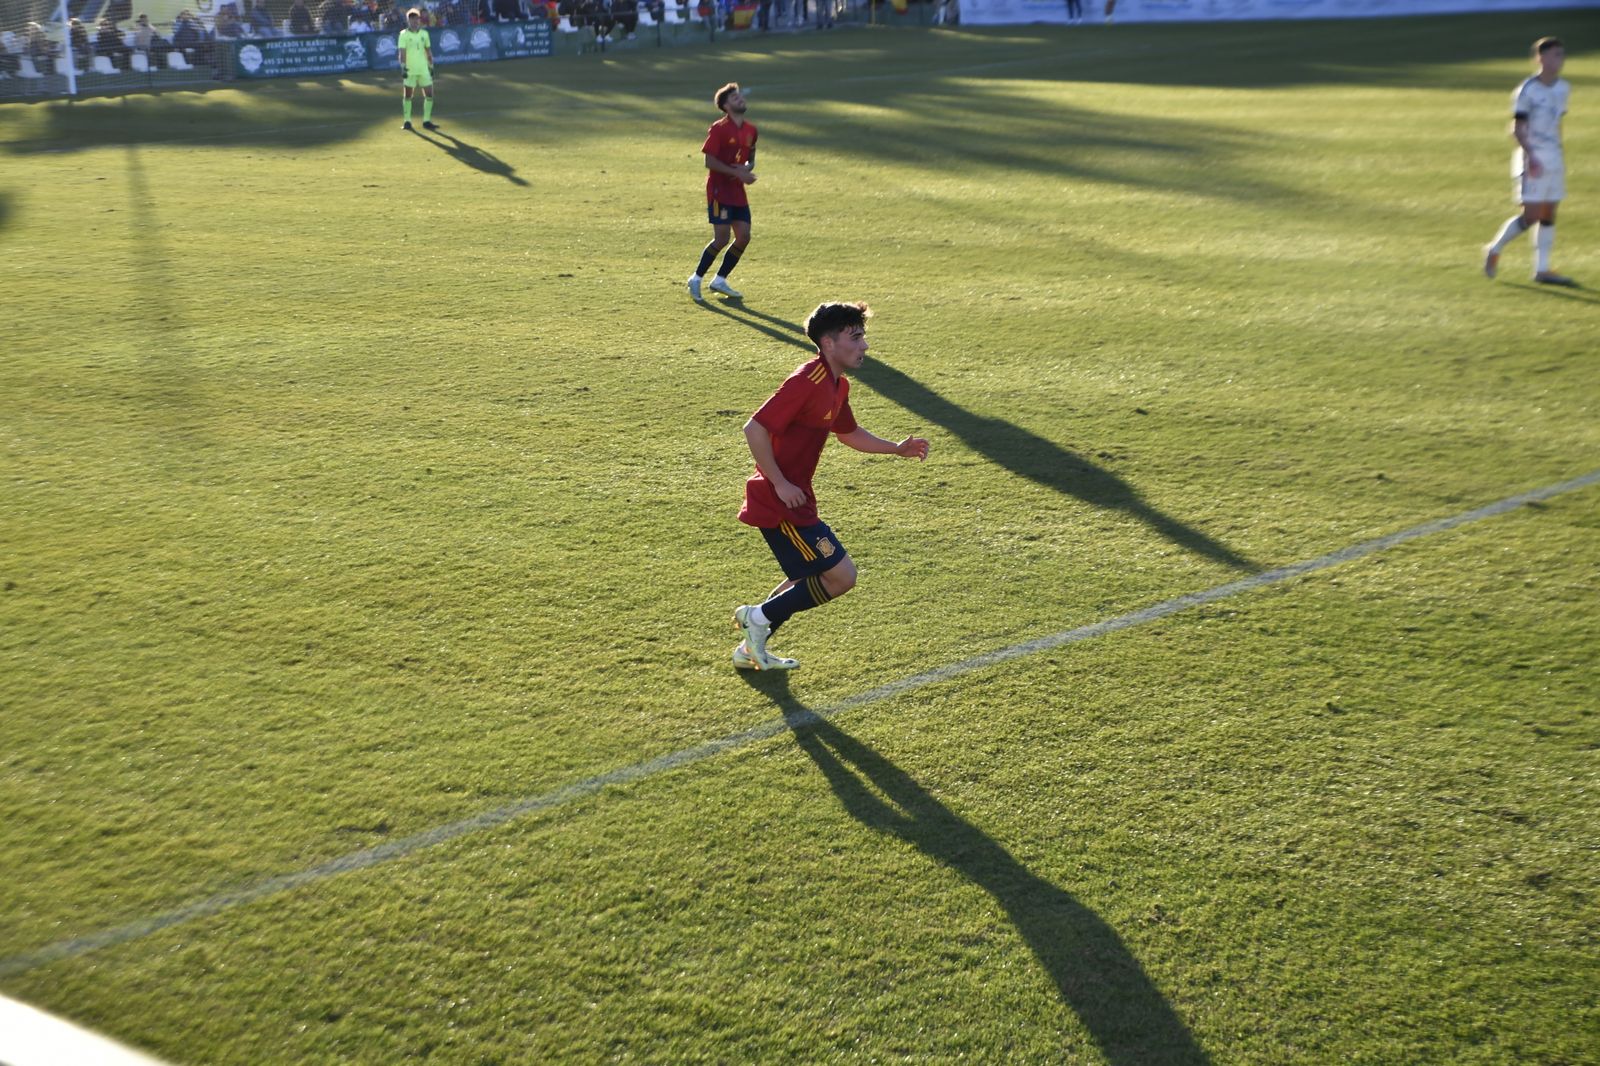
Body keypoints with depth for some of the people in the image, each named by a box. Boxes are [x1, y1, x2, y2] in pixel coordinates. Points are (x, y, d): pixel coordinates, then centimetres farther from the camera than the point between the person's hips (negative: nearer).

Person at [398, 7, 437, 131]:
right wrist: (403, 67, -18)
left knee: (429, 95, 0)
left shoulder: (424, 33, 7)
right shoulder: (404, 34, -5)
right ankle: (407, 121, 10)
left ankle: (426, 121, 9)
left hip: (424, 70, 3)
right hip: (410, 70, -3)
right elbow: (402, 52, -10)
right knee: (408, 96, 3)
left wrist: (431, 67, 11)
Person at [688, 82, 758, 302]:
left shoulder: (751, 130, 10)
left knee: (744, 237, 2)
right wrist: (737, 173, -19)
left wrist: (747, 169, -3)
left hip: (738, 192, 7)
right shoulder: (719, 128, -11)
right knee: (722, 238, -10)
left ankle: (720, 280, 16)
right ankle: (696, 279, 7)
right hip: (719, 191, -7)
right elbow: (709, 162, -15)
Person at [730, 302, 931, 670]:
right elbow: (754, 429, -25)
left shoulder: (838, 385, 10)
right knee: (841, 575, -8)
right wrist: (780, 484, -22)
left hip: (795, 500, 10)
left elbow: (848, 433, 27)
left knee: (808, 579, 22)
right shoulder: (806, 382, -21)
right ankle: (759, 617, 3)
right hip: (780, 502, -10)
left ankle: (751, 650, 30)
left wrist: (898, 448, 17)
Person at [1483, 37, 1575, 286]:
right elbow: (1517, 128, -13)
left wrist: (1557, 154, 19)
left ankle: (1542, 269, 9)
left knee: (1549, 214, 5)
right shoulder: (1528, 89, -11)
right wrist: (1530, 155, -24)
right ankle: (1495, 249, 10)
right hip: (1533, 158, -7)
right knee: (1532, 214, -11)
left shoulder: (1563, 88, 10)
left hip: (1554, 156, 7)